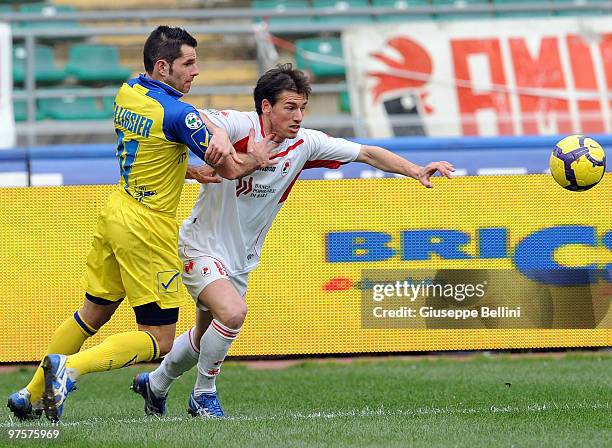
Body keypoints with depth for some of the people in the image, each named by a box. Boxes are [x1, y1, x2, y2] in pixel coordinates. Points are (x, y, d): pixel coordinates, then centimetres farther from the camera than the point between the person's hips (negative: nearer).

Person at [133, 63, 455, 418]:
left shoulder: (304, 143, -6)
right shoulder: (239, 126, -23)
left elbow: (365, 153, -1)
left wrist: (415, 170, -12)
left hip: (241, 260, 7)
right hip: (204, 246, -7)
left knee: (205, 339, 20)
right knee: (233, 312, -29)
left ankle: (155, 384, 48)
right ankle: (204, 394, -6)